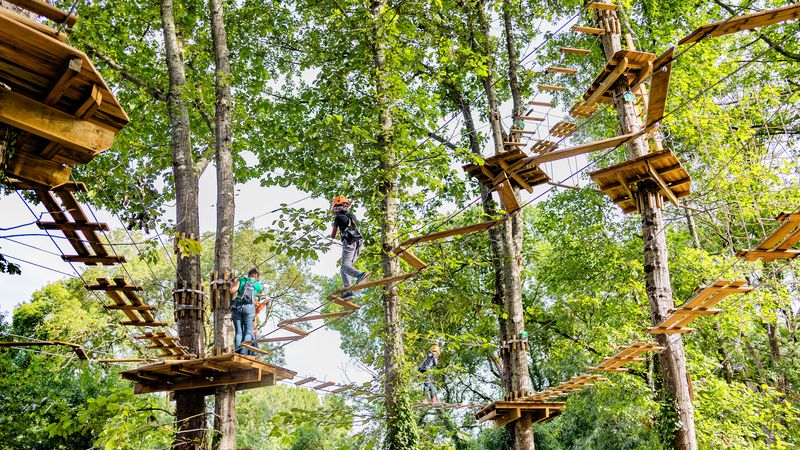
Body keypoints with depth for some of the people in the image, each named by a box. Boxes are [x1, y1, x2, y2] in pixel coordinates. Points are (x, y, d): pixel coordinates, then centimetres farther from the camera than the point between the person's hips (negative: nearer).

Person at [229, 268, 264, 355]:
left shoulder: (241, 280, 13)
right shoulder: (259, 286, 15)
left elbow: (232, 291, 2)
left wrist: (233, 285, 22)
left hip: (237, 307, 1)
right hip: (249, 307, -1)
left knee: (238, 332, 3)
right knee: (248, 332, -1)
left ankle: (237, 352, -11)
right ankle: (244, 352, -18)